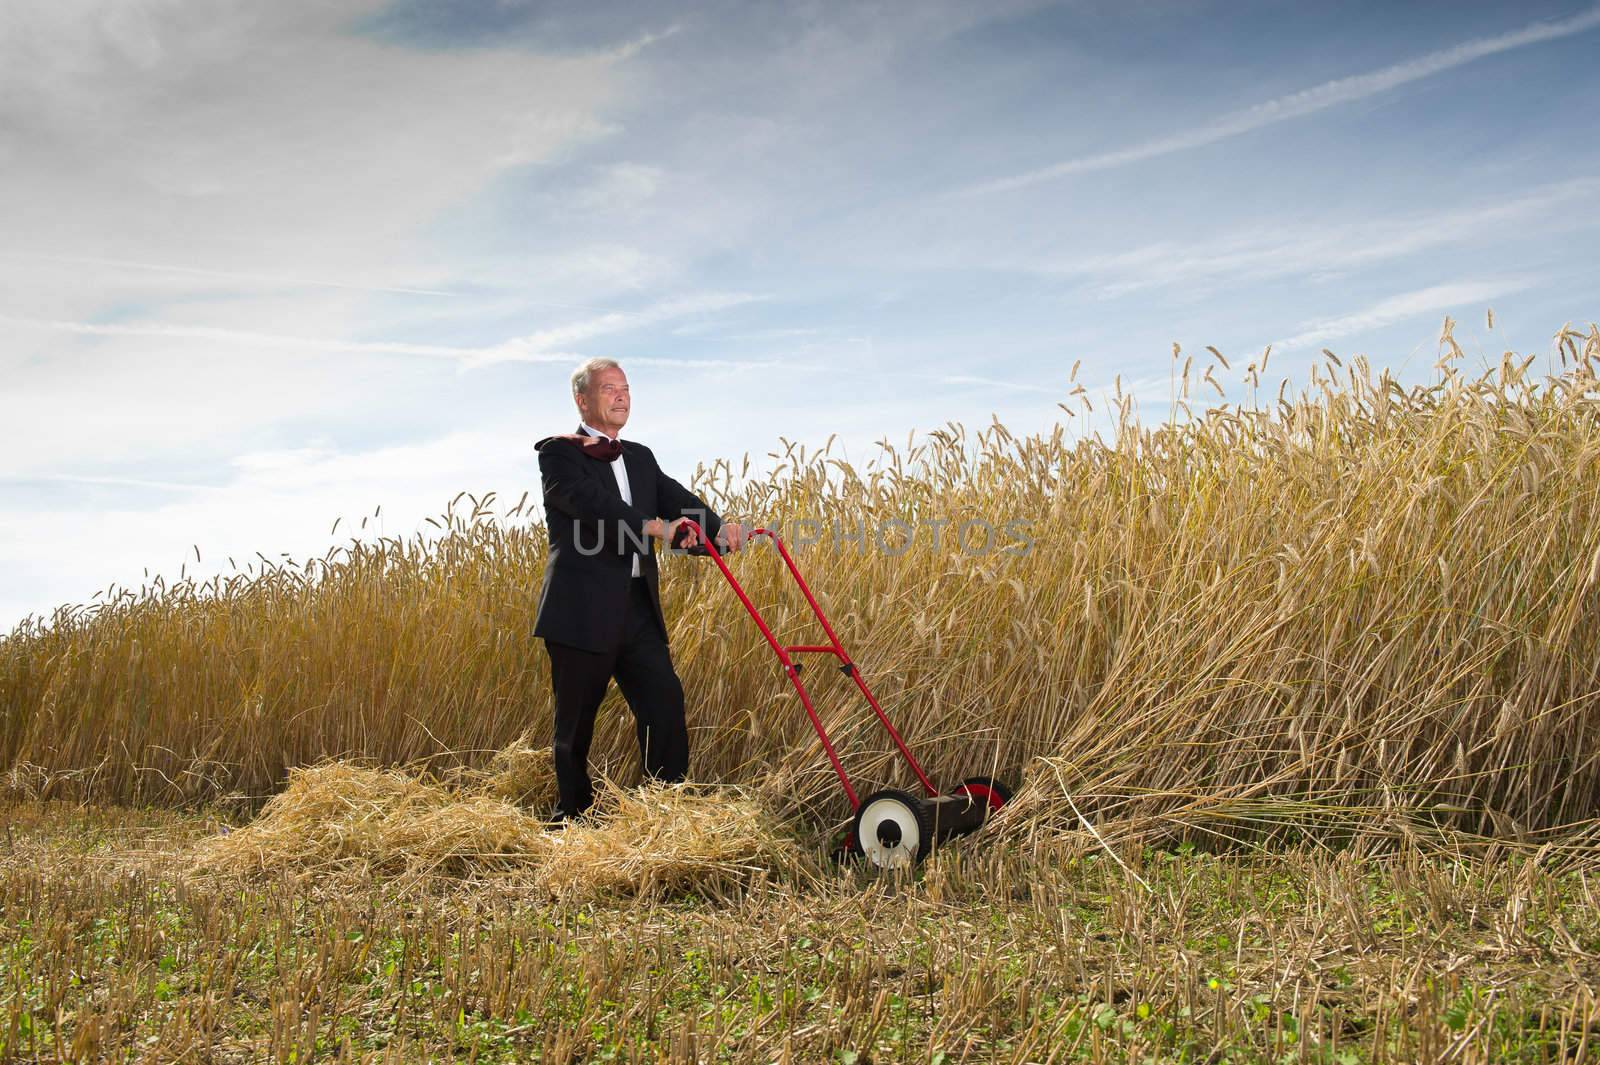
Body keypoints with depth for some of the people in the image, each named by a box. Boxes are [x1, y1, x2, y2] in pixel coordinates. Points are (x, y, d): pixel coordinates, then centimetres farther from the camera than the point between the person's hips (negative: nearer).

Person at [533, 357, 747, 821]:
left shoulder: (641, 458, 18)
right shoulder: (558, 452, -2)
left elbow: (677, 497, 2)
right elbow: (590, 501, -20)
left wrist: (719, 527, -19)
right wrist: (658, 527, -30)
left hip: (639, 607, 5)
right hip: (583, 610, -5)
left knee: (665, 701, -3)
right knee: (576, 722, 6)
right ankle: (573, 816, 22)